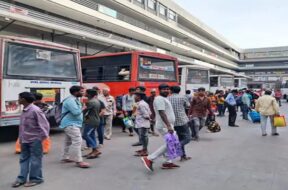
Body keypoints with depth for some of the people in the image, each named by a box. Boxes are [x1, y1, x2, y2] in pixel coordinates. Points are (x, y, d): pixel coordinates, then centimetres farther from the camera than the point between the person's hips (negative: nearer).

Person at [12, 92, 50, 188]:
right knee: (24, 159, 15)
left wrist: (42, 137, -14)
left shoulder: (35, 110, -19)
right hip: (25, 140, 8)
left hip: (34, 140, -8)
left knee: (35, 160, 4)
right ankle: (21, 178, 26)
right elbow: (22, 125, 16)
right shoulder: (24, 110, 7)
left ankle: (35, 178, 18)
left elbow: (44, 124, -18)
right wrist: (21, 138, 15)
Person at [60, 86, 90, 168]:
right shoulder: (70, 100, -19)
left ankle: (65, 158, 28)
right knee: (77, 141, -17)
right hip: (70, 124, -11)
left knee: (68, 141, 18)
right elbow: (76, 112, -29)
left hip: (72, 123, 11)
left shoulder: (74, 100, 15)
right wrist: (82, 108, -11)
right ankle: (79, 161, -18)